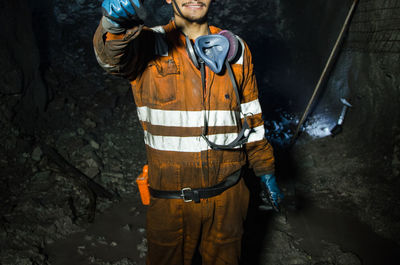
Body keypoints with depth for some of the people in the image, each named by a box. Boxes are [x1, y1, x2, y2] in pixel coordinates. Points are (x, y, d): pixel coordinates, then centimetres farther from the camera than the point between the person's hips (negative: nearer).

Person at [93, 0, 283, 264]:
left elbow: (251, 115, 10)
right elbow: (111, 55, -28)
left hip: (226, 196, 2)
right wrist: (115, 25, -51)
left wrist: (265, 170, 13)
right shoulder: (148, 45, -5)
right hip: (170, 200, -1)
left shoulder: (236, 50, 3)